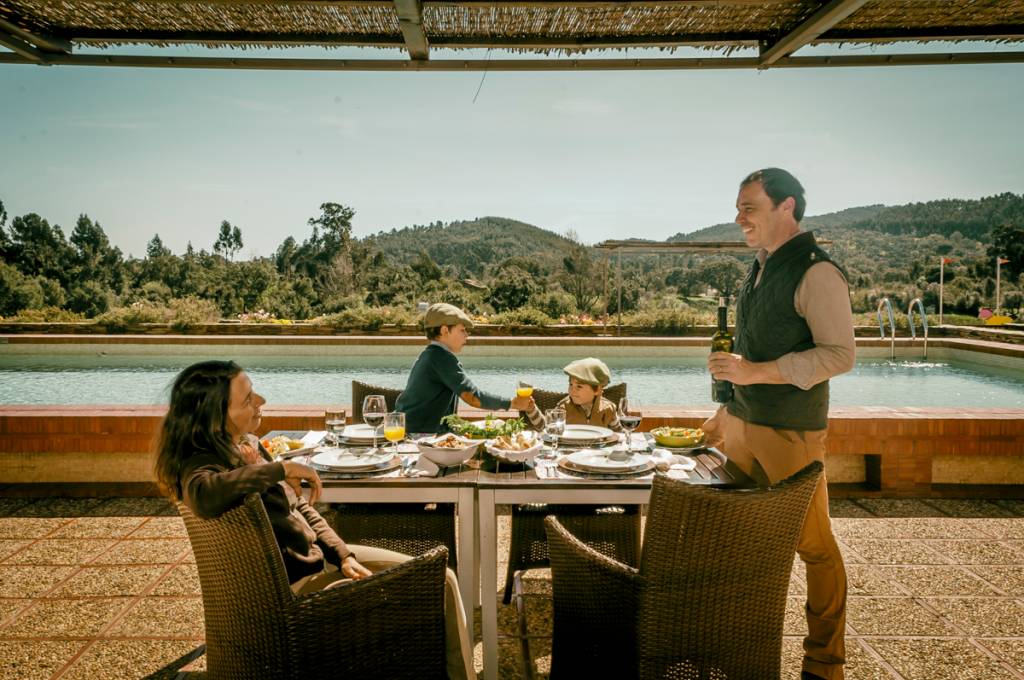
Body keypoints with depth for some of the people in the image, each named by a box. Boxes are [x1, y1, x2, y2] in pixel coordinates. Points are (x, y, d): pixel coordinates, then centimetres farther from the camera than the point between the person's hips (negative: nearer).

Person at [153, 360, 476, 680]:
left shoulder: (249, 444, 6)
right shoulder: (201, 465, -20)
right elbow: (204, 496, -47)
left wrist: (343, 555, 0)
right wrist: (282, 469, -35)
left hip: (319, 555, 9)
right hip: (294, 584, -9)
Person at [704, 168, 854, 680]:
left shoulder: (815, 272, -13)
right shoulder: (759, 269, 13)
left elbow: (840, 354, -19)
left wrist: (755, 371, -24)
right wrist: (725, 411, 20)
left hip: (791, 431, -8)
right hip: (742, 423, 8)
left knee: (814, 546, 4)